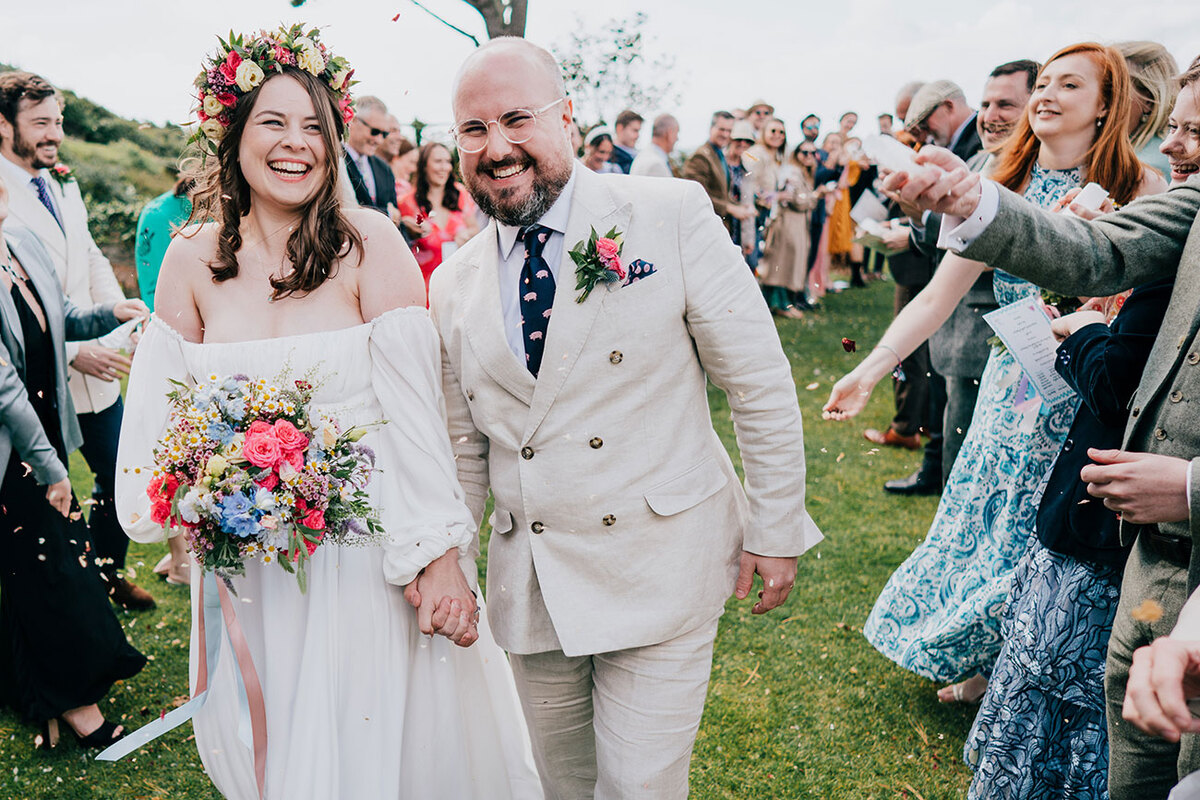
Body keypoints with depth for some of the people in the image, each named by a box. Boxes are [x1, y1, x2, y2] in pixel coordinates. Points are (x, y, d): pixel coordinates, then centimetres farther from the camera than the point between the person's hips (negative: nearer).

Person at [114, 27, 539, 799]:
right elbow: (165, 402, 6)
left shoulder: (369, 242, -12)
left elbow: (415, 405, -15)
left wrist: (439, 554, -17)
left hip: (368, 543, -3)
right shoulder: (194, 257, -1)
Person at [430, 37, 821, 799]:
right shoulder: (453, 285, 3)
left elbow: (760, 383, -7)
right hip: (529, 584, 4)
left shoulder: (673, 214, -10)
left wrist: (775, 529, -5)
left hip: (661, 570, -4)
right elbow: (464, 446, 10)